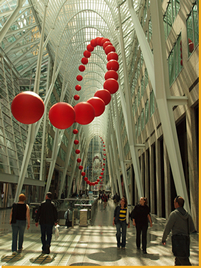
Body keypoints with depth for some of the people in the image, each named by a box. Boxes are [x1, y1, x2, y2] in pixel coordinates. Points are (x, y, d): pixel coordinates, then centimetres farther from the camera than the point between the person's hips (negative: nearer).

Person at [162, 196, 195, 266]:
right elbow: (192, 229, 16)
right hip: (186, 239, 7)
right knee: (178, 262, 19)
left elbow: (167, 228, -8)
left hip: (177, 239, -7)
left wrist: (163, 239, 4)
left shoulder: (174, 214, -8)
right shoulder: (187, 215, 10)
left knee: (184, 262, -9)